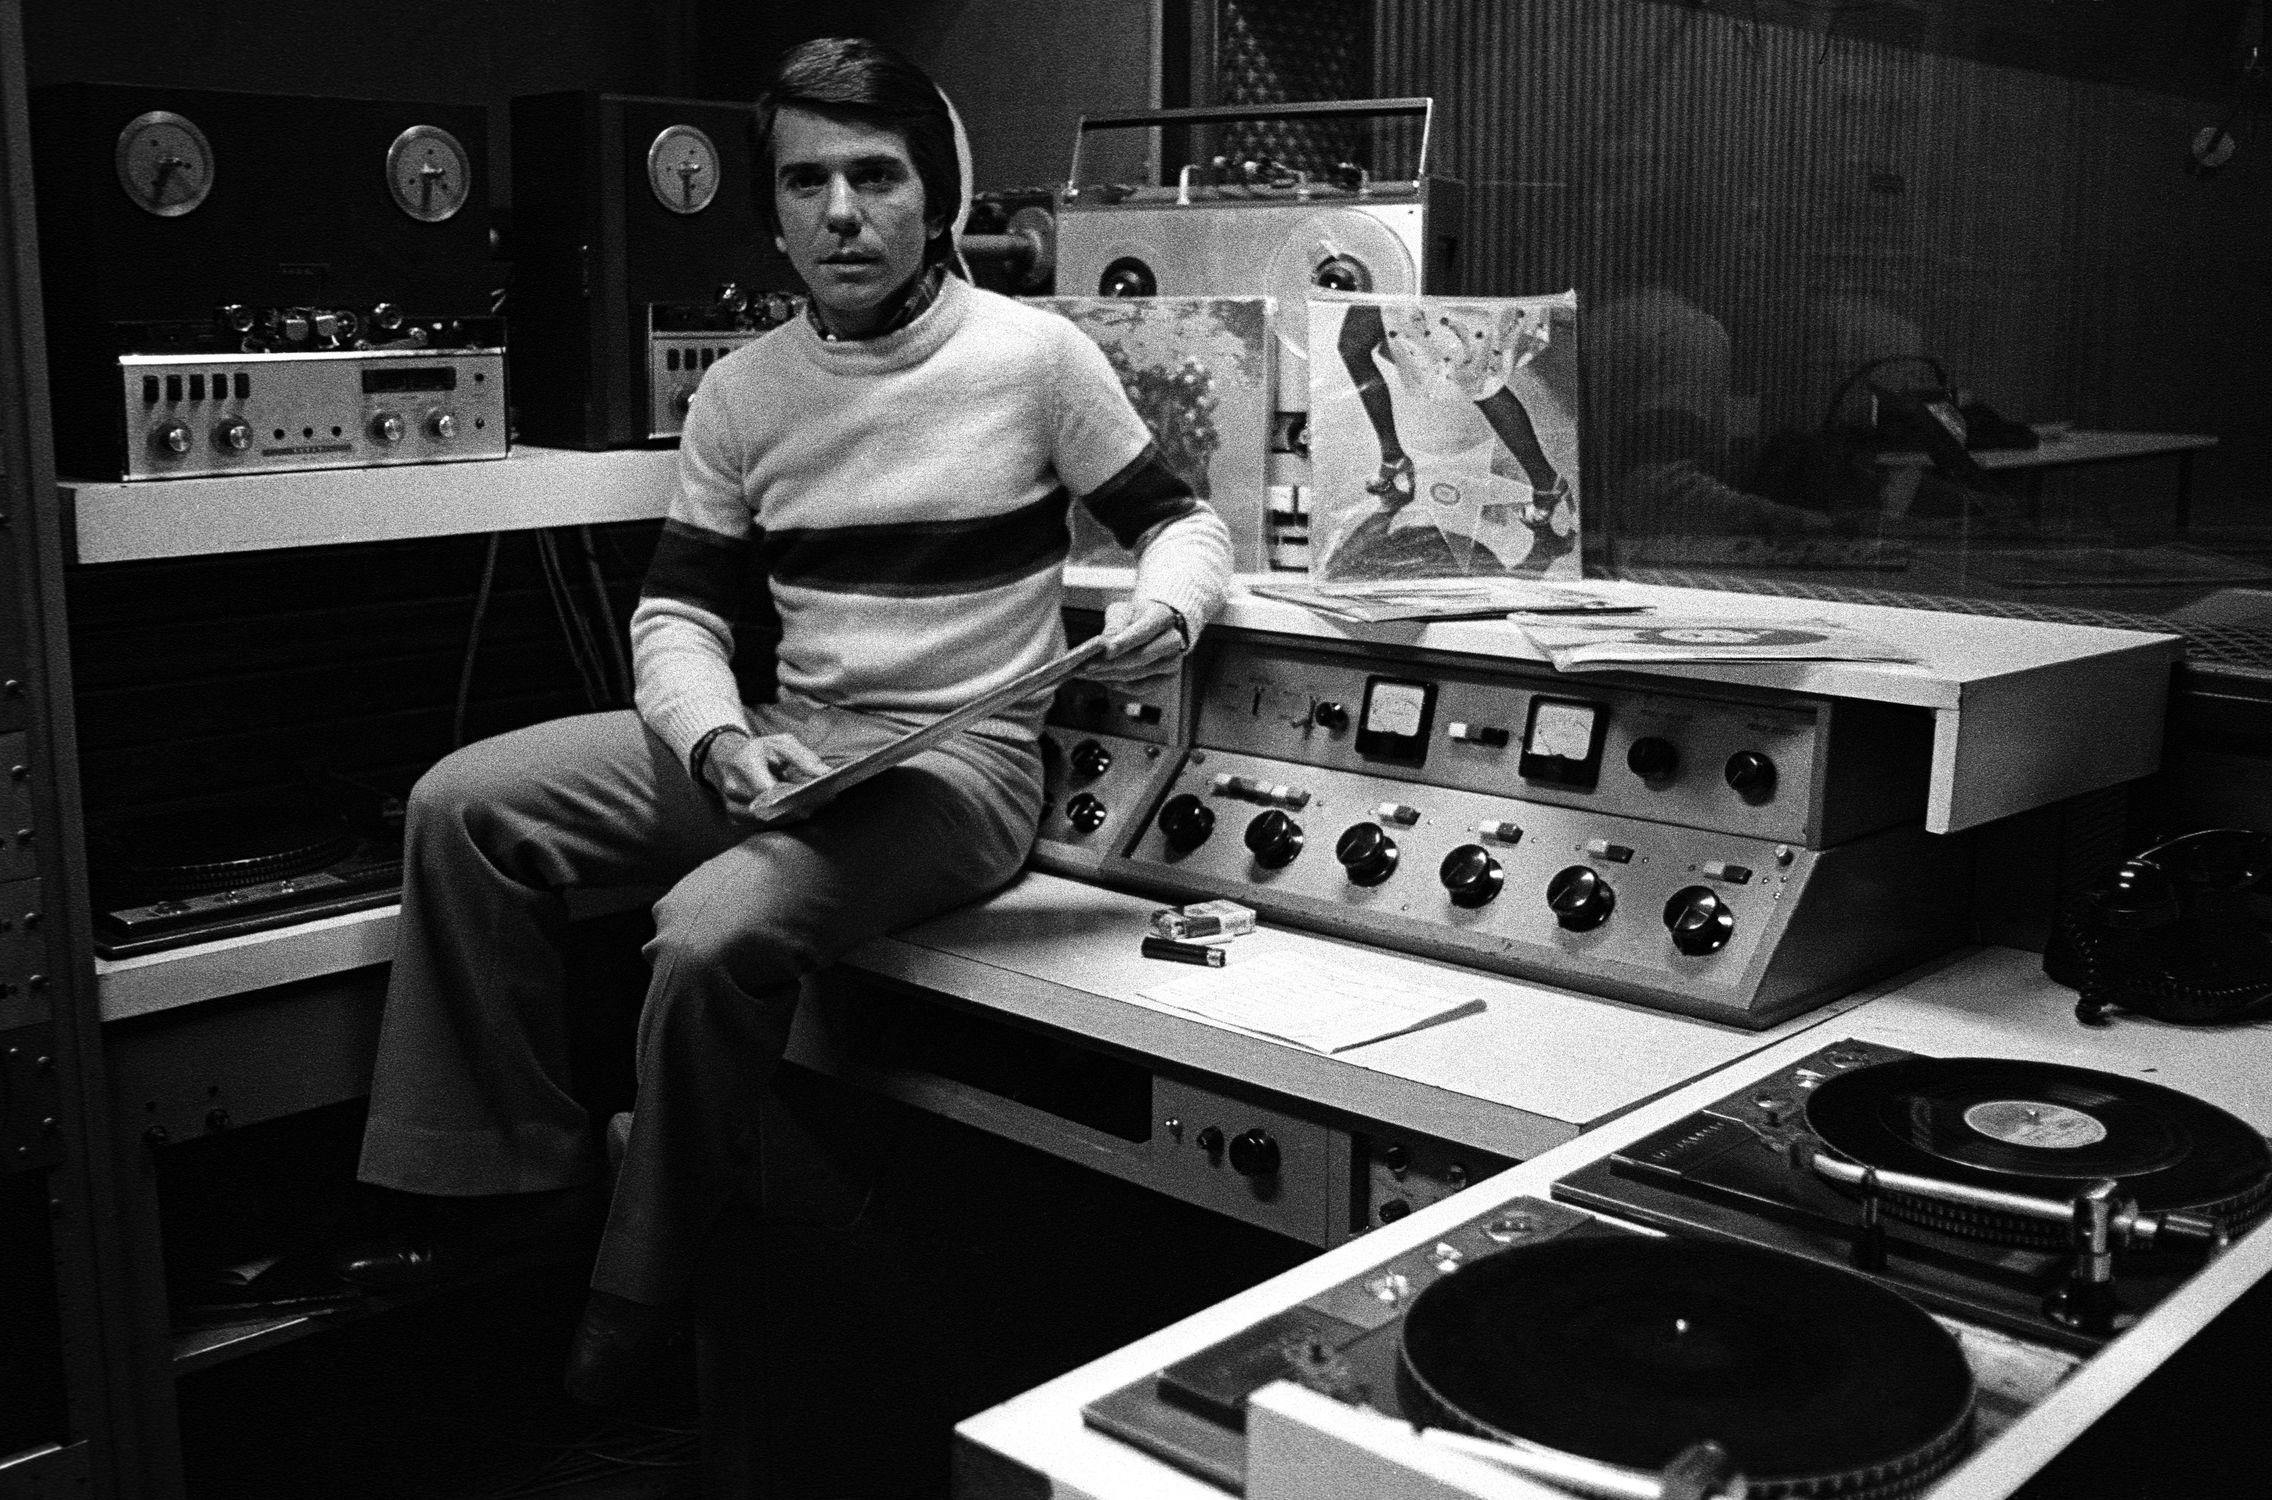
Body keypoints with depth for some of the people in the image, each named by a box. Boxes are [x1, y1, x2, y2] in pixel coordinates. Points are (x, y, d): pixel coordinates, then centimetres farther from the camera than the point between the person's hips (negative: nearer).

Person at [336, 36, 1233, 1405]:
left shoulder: (1031, 354, -6)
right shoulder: (744, 391, 6)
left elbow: (1186, 521, 3)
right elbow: (677, 610, 7)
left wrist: (1164, 611, -22)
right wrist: (720, 743, -14)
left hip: (959, 766, -6)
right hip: (781, 743, 6)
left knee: (714, 929, -31)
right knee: (465, 806, -8)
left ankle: (640, 1316, -8)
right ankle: (513, 1174, 1)